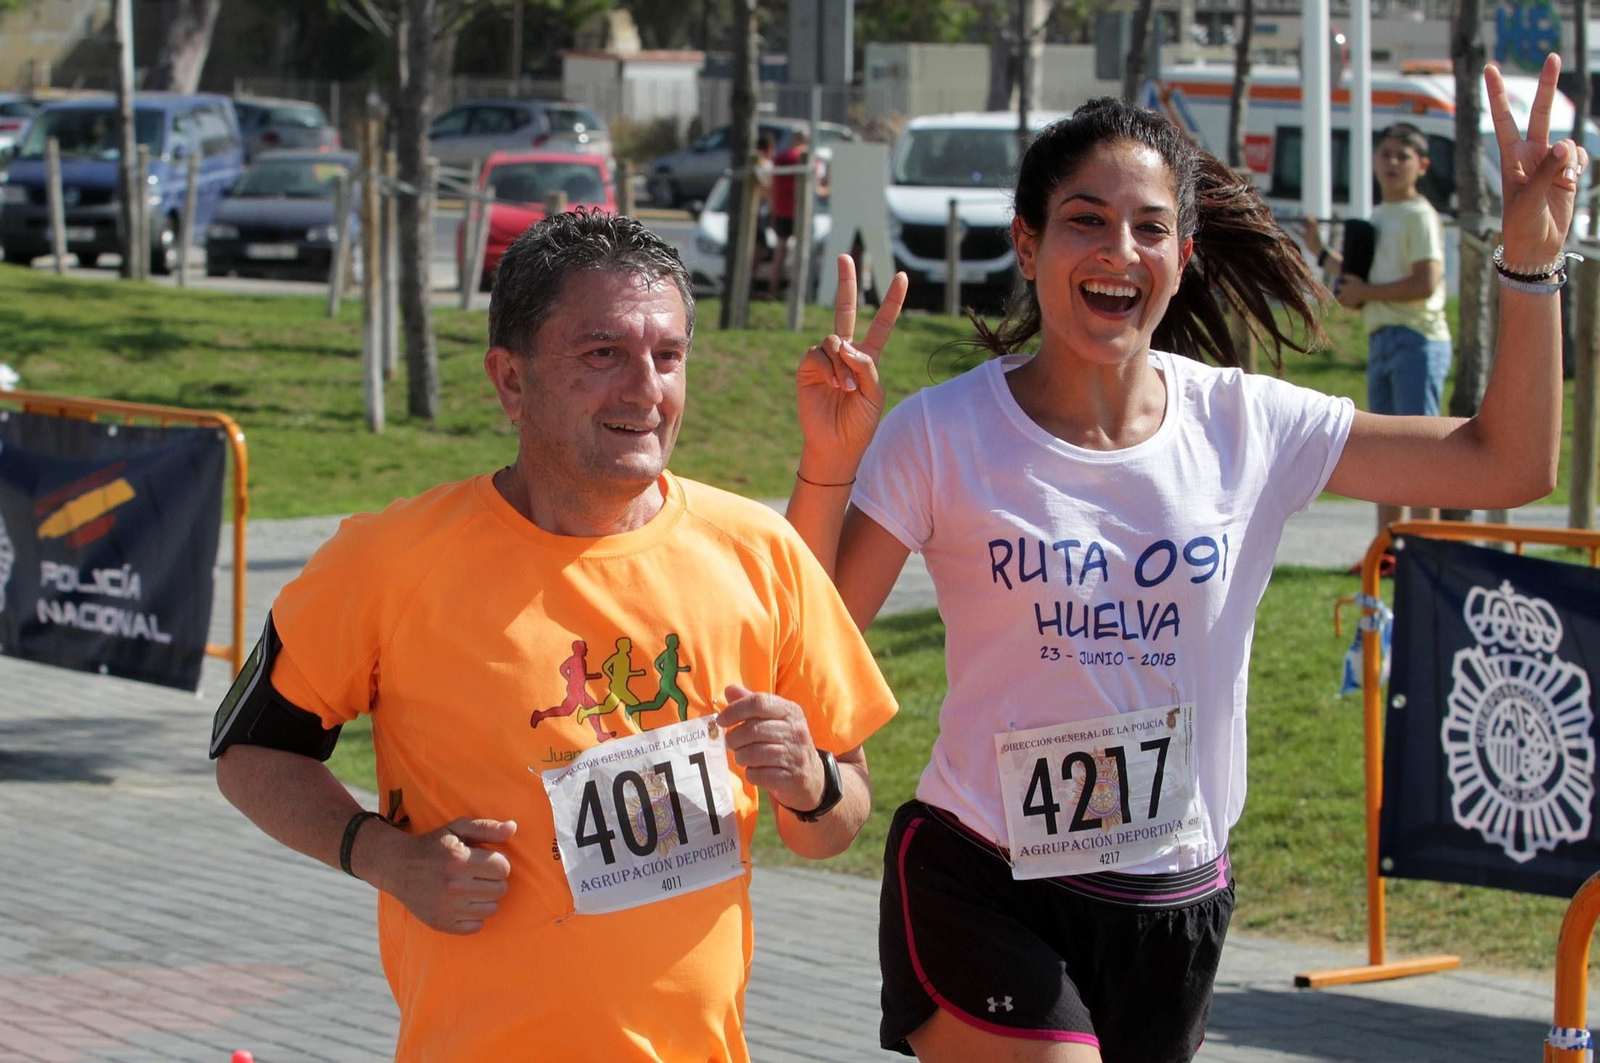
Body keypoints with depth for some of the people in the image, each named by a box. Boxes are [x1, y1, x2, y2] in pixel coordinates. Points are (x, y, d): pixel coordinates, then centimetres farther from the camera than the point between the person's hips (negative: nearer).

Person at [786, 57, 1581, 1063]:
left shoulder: (1247, 426, 0)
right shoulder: (943, 435, -9)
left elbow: (1509, 464, 4)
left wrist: (1532, 256, -4)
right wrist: (828, 466, -25)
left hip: (1175, 905, 4)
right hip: (982, 894, -4)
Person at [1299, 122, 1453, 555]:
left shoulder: (1419, 216, -6)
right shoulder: (1378, 216, 20)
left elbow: (1426, 283, -17)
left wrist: (1365, 293, -9)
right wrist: (1322, 253, 22)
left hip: (1417, 340, -9)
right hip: (1381, 340, 9)